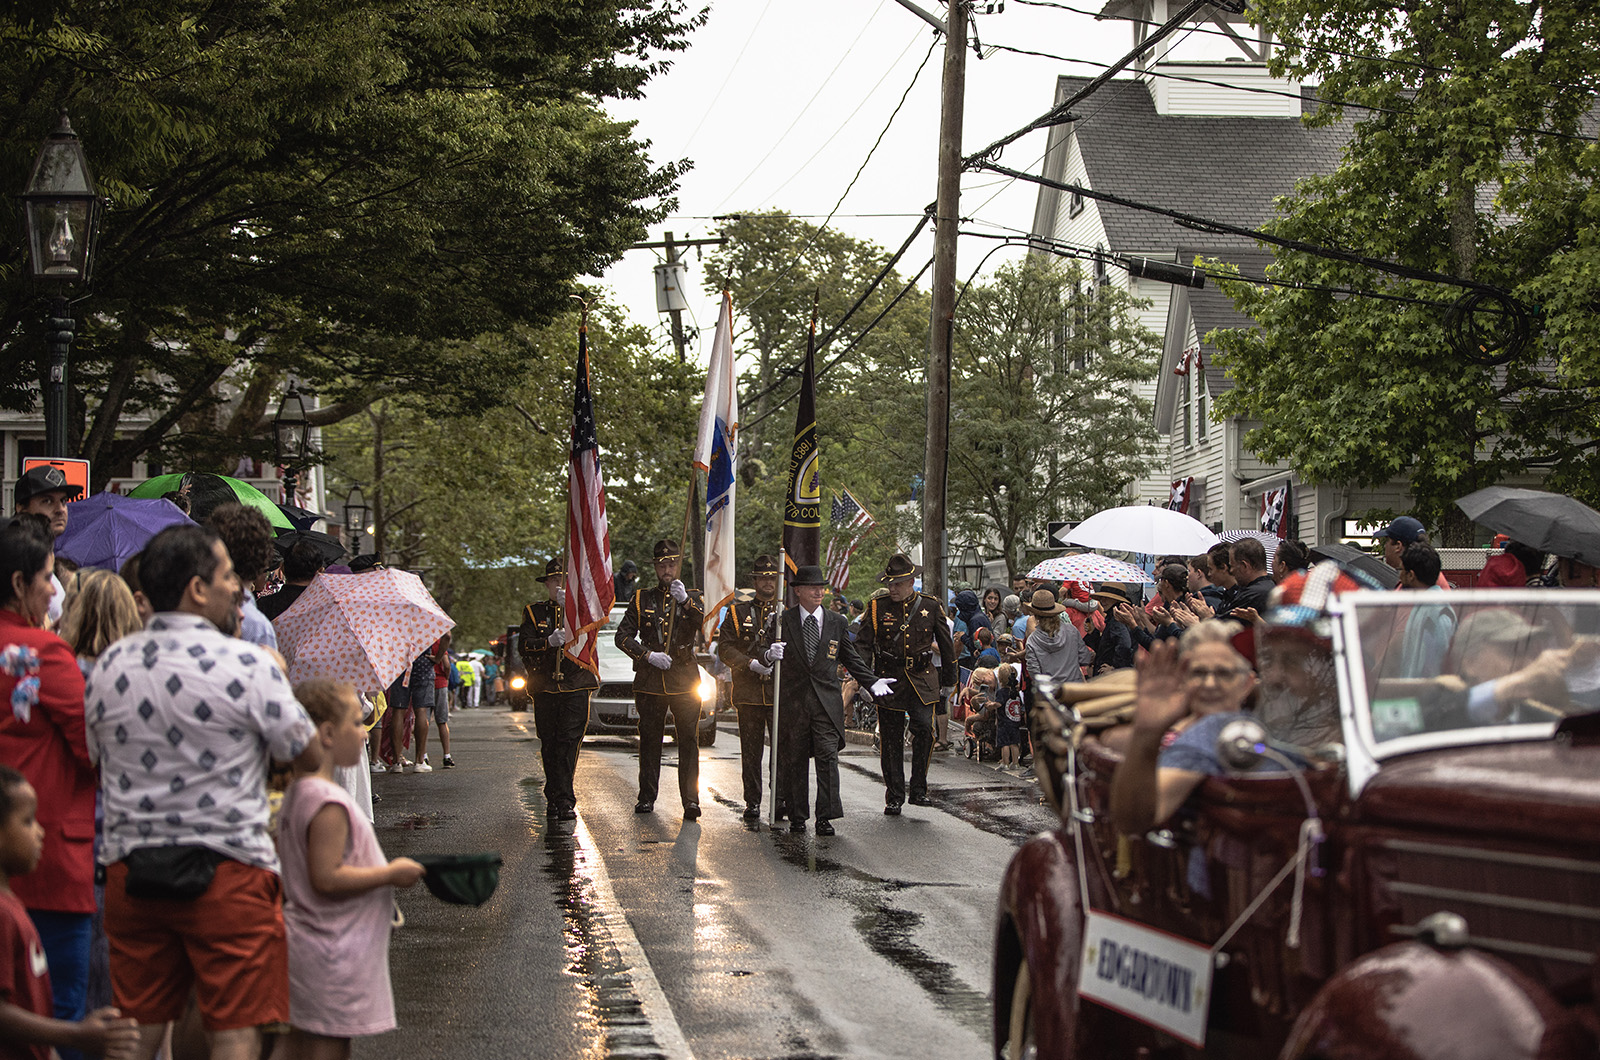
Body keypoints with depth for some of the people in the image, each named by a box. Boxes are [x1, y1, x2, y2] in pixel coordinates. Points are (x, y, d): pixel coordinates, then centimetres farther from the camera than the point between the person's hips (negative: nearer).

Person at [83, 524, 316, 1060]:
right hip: (227, 867, -5)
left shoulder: (108, 667, 4)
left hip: (130, 868, 5)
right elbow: (306, 755, -3)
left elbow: (91, 760, 15)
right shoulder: (247, 664, -12)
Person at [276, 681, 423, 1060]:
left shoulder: (296, 794, 9)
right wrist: (391, 873, -16)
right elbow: (327, 879, -26)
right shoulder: (329, 804, -23)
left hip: (305, 941, 10)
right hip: (333, 953, -10)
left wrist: (383, 870, 18)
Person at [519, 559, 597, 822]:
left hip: (576, 687, -2)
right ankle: (554, 798, 13)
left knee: (569, 742, -10)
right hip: (545, 689, 2)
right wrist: (549, 642, -20)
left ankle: (564, 801, -12)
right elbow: (524, 646, -2)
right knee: (549, 745, 4)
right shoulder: (534, 612, 11)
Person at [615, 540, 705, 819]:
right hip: (649, 681, 1)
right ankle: (647, 797, 16)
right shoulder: (642, 599, 11)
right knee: (650, 739, 7)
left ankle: (691, 800, -10)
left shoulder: (692, 599, 9)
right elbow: (622, 636, 5)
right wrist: (648, 655, -10)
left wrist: (685, 601, -22)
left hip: (684, 680, -1)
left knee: (689, 740, -8)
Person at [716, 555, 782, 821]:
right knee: (751, 750, 3)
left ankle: (781, 799, 0)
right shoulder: (738, 612, 9)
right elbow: (724, 647, 3)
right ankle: (752, 802, 10)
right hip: (748, 692, 0)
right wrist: (752, 664, -11)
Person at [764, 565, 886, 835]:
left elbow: (851, 659, 15)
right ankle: (797, 816, 16)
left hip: (827, 701, 0)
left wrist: (872, 681, 4)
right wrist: (770, 654, -23)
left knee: (827, 757, -9)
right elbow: (766, 654, 1)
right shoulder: (783, 621, 2)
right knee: (794, 760, 6)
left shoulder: (837, 622, 8)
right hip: (793, 700, 0)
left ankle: (825, 817, -7)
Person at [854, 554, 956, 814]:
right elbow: (863, 645, 1)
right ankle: (894, 797, 14)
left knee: (924, 729, -18)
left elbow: (946, 646, 13)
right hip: (888, 680, 0)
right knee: (891, 741, 3)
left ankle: (918, 789, -4)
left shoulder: (930, 607, 3)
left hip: (922, 679, 0)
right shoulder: (877, 607, 0)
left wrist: (949, 682, 16)